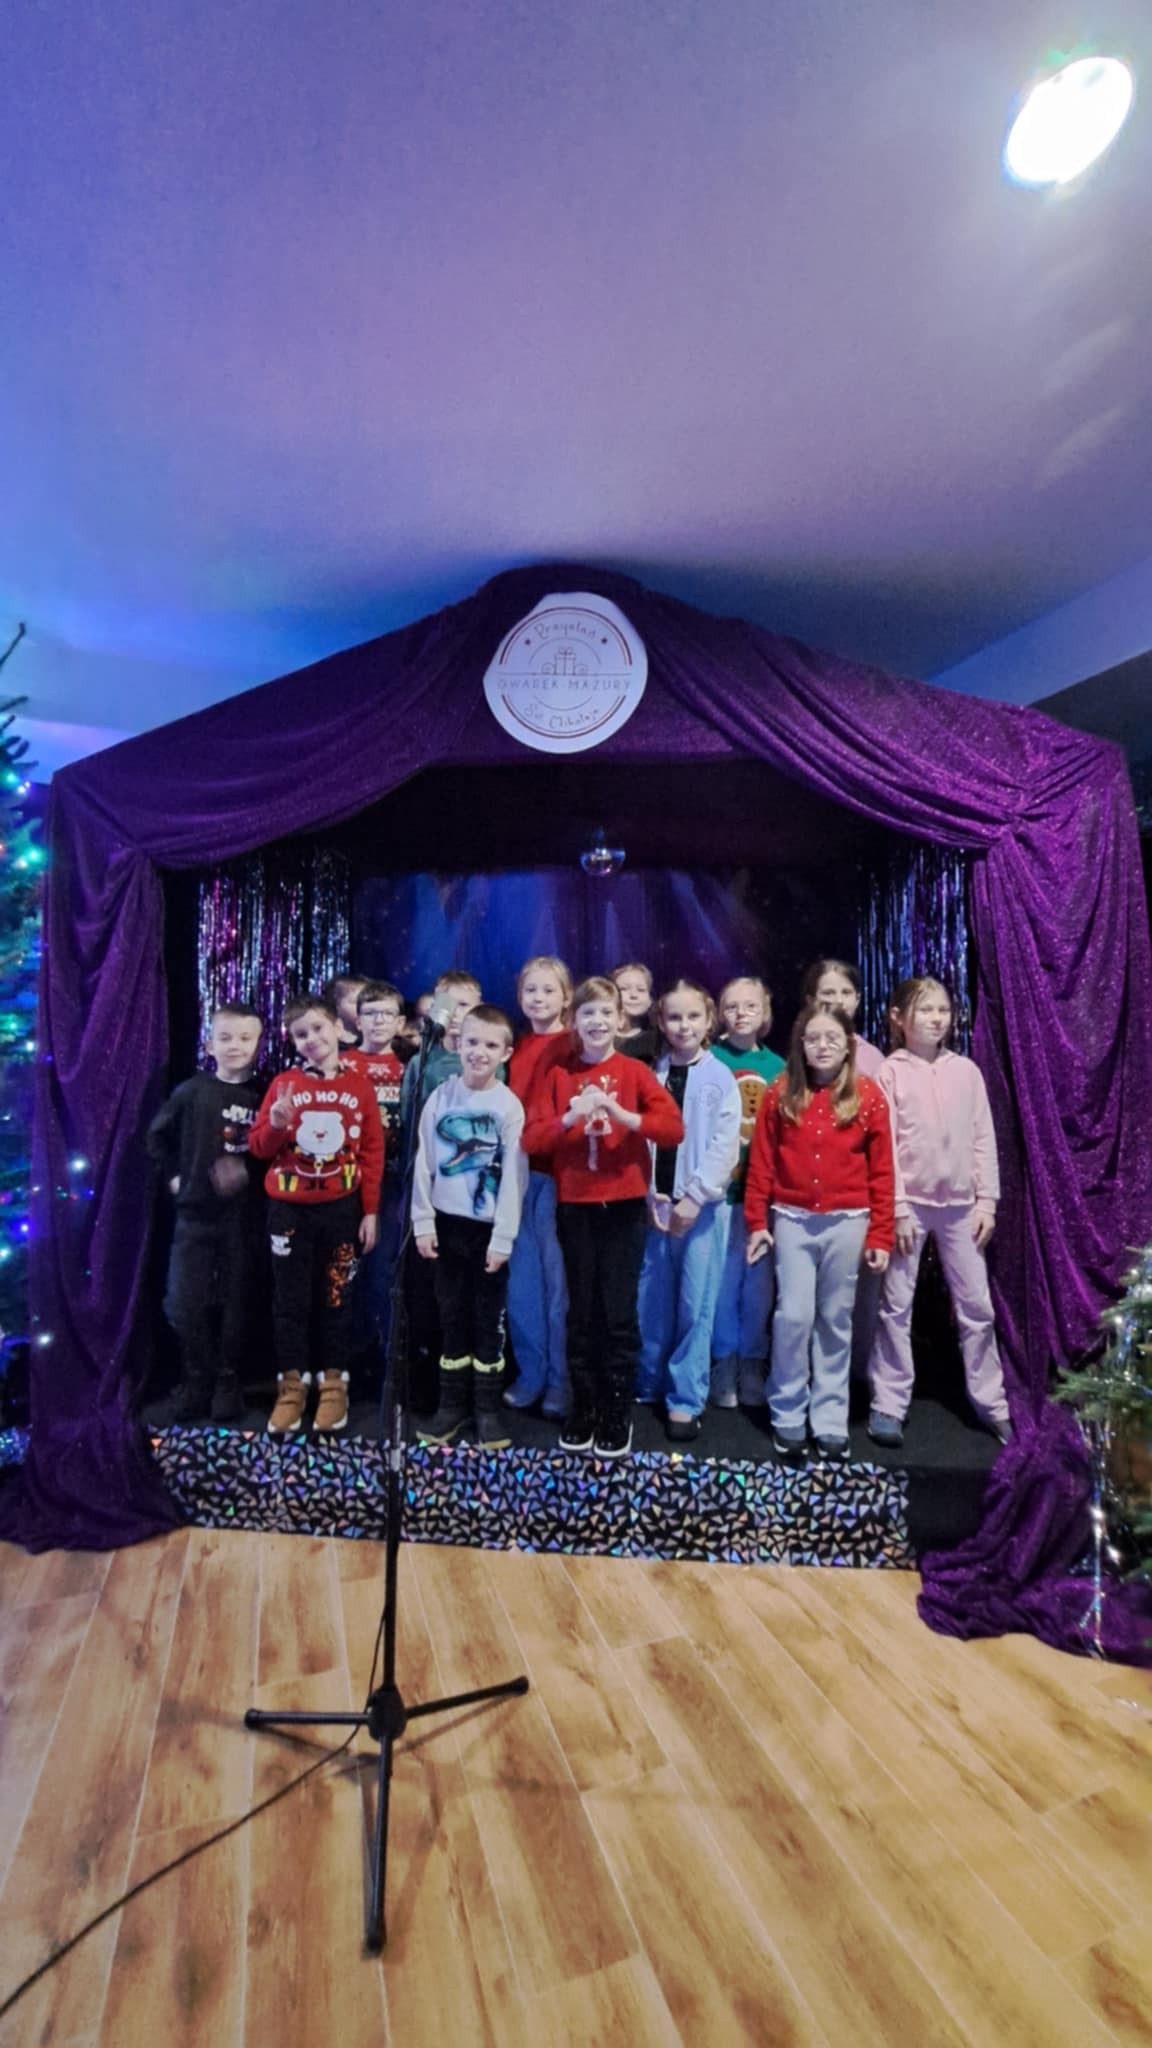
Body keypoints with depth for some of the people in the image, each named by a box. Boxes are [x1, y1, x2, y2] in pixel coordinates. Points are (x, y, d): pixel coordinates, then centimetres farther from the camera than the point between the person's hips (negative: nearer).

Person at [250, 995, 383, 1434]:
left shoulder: (359, 1086, -2)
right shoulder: (284, 1084, -1)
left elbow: (373, 1152, -1)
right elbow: (258, 1147, 2)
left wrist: (370, 1212, -3)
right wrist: (276, 1124, -20)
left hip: (340, 1210, 0)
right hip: (288, 1209, 1)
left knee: (335, 1298, 10)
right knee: (290, 1300, 10)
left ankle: (334, 1385, 24)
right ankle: (291, 1386, 24)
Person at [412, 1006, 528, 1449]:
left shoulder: (510, 1106, -7)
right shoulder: (440, 1098, 0)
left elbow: (514, 1177, -8)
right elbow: (423, 1164, 2)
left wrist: (504, 1237, -10)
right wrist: (422, 1221, -2)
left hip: (488, 1227, -2)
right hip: (447, 1223, 2)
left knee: (489, 1316, 8)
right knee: (451, 1313, 12)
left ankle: (487, 1406, 21)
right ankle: (452, 1402, 24)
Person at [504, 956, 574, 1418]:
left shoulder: (574, 1047, -4)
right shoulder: (516, 1048, 13)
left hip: (556, 1173, -5)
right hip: (518, 1171, 5)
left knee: (557, 1279, 3)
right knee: (522, 1279, 11)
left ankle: (560, 1381, 17)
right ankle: (531, 1373, 25)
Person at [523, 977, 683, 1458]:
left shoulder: (634, 1071, 0)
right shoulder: (559, 1074, 4)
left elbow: (675, 1128, -10)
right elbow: (530, 1138, -4)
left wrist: (623, 1115, -22)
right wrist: (571, 1116, -20)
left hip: (625, 1205, -1)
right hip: (574, 1206, 2)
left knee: (619, 1312, 3)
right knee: (582, 1311, 10)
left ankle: (618, 1415, 17)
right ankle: (582, 1409, 24)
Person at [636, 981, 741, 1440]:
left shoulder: (721, 1078, -1)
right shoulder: (651, 1074, 7)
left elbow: (725, 1145, -8)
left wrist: (694, 1198, -12)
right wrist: (647, 1194, -6)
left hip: (702, 1205, -2)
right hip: (655, 1203, 3)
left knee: (695, 1305, 2)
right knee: (650, 1301, 10)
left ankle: (685, 1400, 15)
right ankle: (646, 1386, 28)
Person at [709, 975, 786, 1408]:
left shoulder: (777, 1066, 7)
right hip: (722, 1185, -2)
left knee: (759, 1280, 10)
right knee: (724, 1278, 5)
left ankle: (753, 1364, 26)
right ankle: (724, 1363, 22)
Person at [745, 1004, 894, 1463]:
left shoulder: (869, 1096, 0)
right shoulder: (780, 1094, 1)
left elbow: (881, 1171, 1)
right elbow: (761, 1163, 3)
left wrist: (879, 1235, -1)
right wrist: (757, 1222, 0)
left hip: (847, 1222, 0)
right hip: (792, 1220, 0)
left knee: (835, 1321, 10)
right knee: (793, 1316, -2)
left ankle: (830, 1421, 23)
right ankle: (787, 1418, 16)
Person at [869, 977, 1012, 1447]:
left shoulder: (966, 1070, 4)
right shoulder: (890, 1072, -4)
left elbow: (983, 1138, 5)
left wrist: (986, 1200, 1)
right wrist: (897, 1208, -11)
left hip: (961, 1203, 3)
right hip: (910, 1202, -3)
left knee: (976, 1305, 12)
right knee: (897, 1306, 5)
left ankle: (991, 1402, 27)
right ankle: (888, 1405, 15)